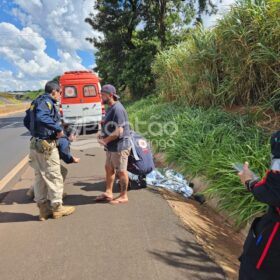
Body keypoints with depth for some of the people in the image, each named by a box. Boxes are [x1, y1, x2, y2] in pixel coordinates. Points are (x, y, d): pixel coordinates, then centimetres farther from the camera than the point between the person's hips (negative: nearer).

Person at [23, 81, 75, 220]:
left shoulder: (36, 102, 16)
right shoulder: (47, 101, -13)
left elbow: (26, 121, 22)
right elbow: (41, 117, -33)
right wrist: (59, 128, -25)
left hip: (35, 143, 10)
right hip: (46, 145, -10)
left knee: (40, 177, 13)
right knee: (54, 177, 2)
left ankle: (43, 208, 23)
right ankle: (57, 208, 13)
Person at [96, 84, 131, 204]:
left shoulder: (117, 109, -21)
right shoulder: (110, 108, 11)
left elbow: (119, 131, -25)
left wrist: (105, 140, -15)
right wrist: (102, 135, 5)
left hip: (119, 147, -10)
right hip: (112, 146, 10)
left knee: (121, 171, 3)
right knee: (109, 168, 18)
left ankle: (123, 196, 19)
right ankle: (108, 193, 33)